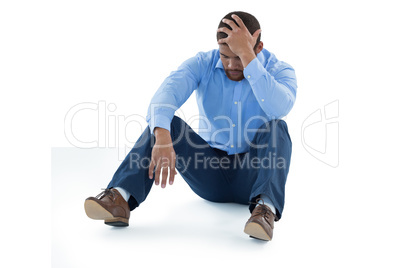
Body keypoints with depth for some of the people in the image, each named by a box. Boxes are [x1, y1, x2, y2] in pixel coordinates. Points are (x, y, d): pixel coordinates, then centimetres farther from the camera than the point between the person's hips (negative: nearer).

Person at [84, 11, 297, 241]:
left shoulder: (280, 71, -8)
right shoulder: (203, 64, -5)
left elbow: (280, 108, -33)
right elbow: (168, 91, -26)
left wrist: (247, 56, -33)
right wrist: (162, 138, -45)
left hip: (251, 177, -1)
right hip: (210, 174, 2)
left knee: (276, 128, -30)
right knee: (167, 124, -21)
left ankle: (266, 208, -47)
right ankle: (120, 199, -36)